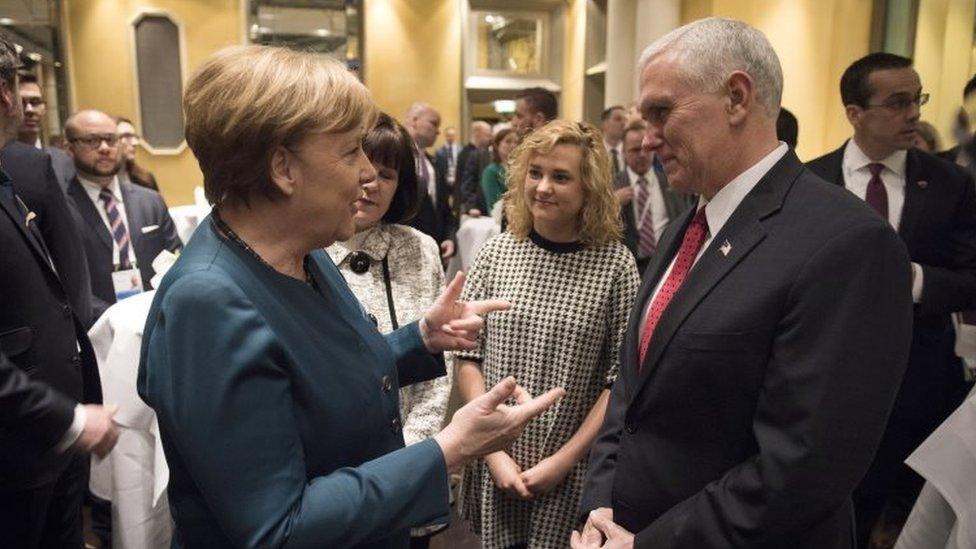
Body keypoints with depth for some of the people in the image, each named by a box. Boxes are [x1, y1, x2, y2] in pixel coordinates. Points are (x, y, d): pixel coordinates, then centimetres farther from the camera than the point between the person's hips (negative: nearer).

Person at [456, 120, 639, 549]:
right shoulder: (496, 252, -4)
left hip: (573, 475, -2)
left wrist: (563, 459, -11)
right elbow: (468, 357, -2)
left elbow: (620, 380, -9)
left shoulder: (616, 265, -10)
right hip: (496, 465, 2)